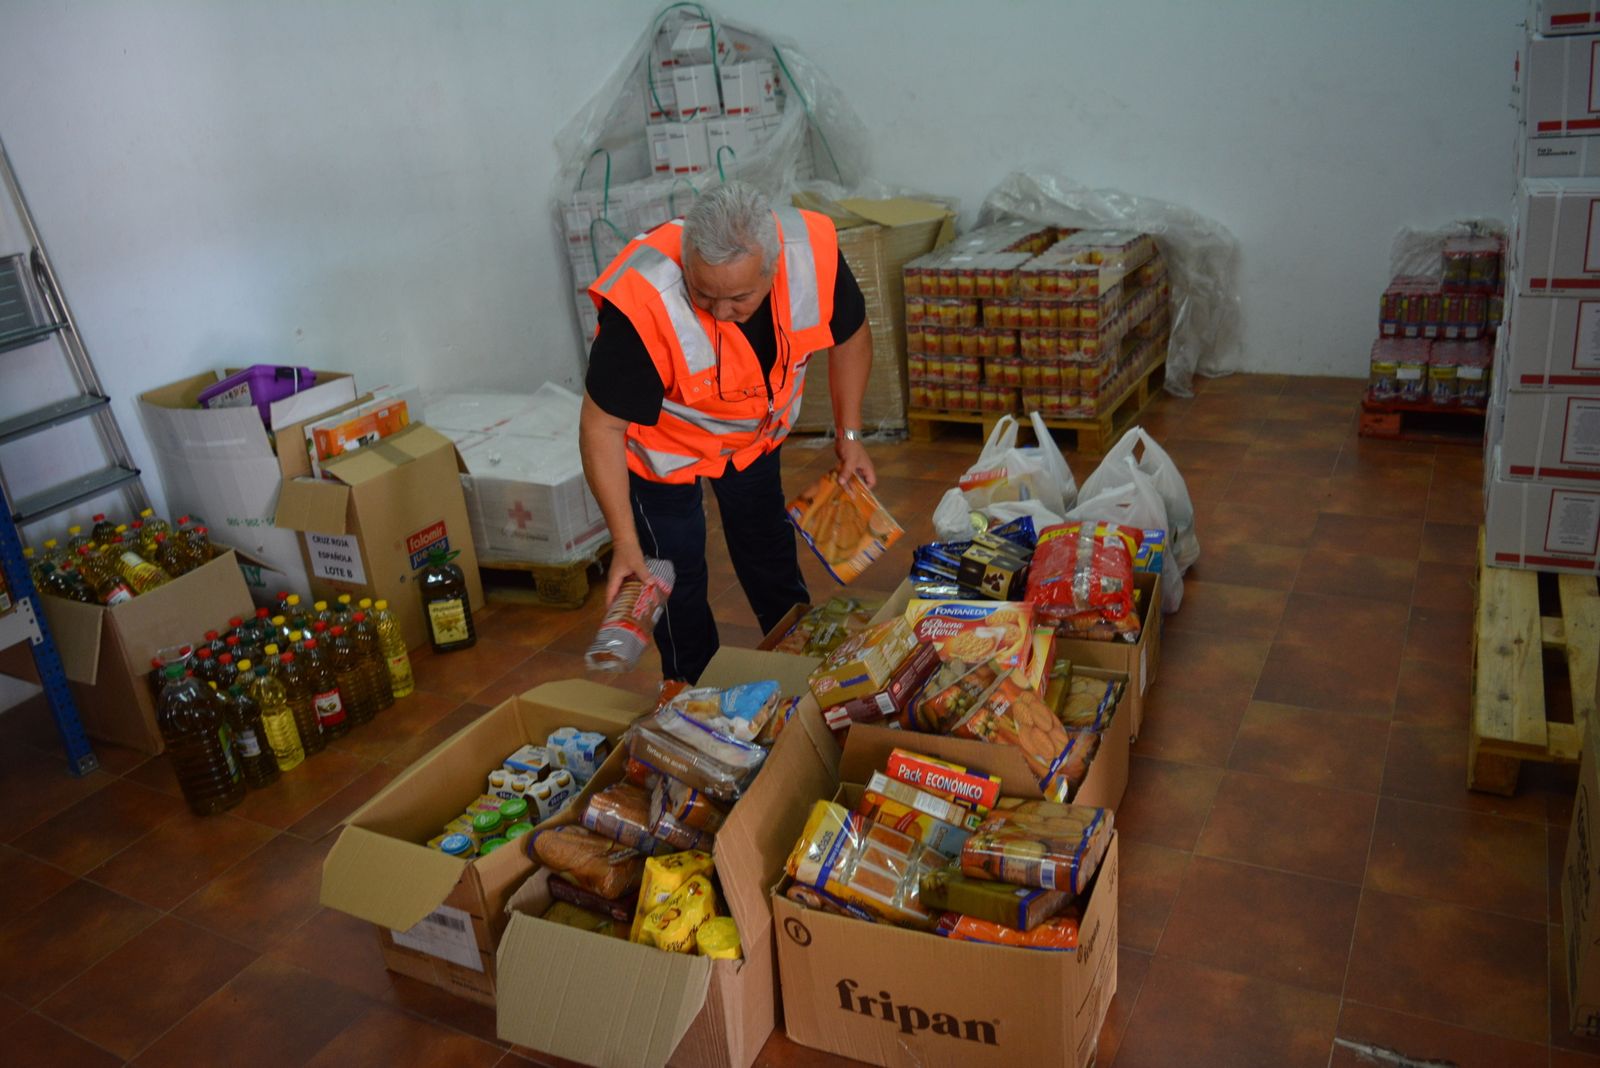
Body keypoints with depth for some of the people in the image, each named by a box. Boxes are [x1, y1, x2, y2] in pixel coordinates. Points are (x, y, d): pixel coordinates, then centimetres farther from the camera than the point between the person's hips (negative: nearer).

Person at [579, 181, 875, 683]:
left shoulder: (813, 251, -31)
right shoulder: (643, 302, -42)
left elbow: (850, 335, -7)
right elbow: (601, 426, -31)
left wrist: (849, 434, -7)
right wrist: (625, 541, -33)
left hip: (755, 429, 4)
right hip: (663, 441, -4)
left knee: (771, 557, 21)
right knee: (677, 573, 2)